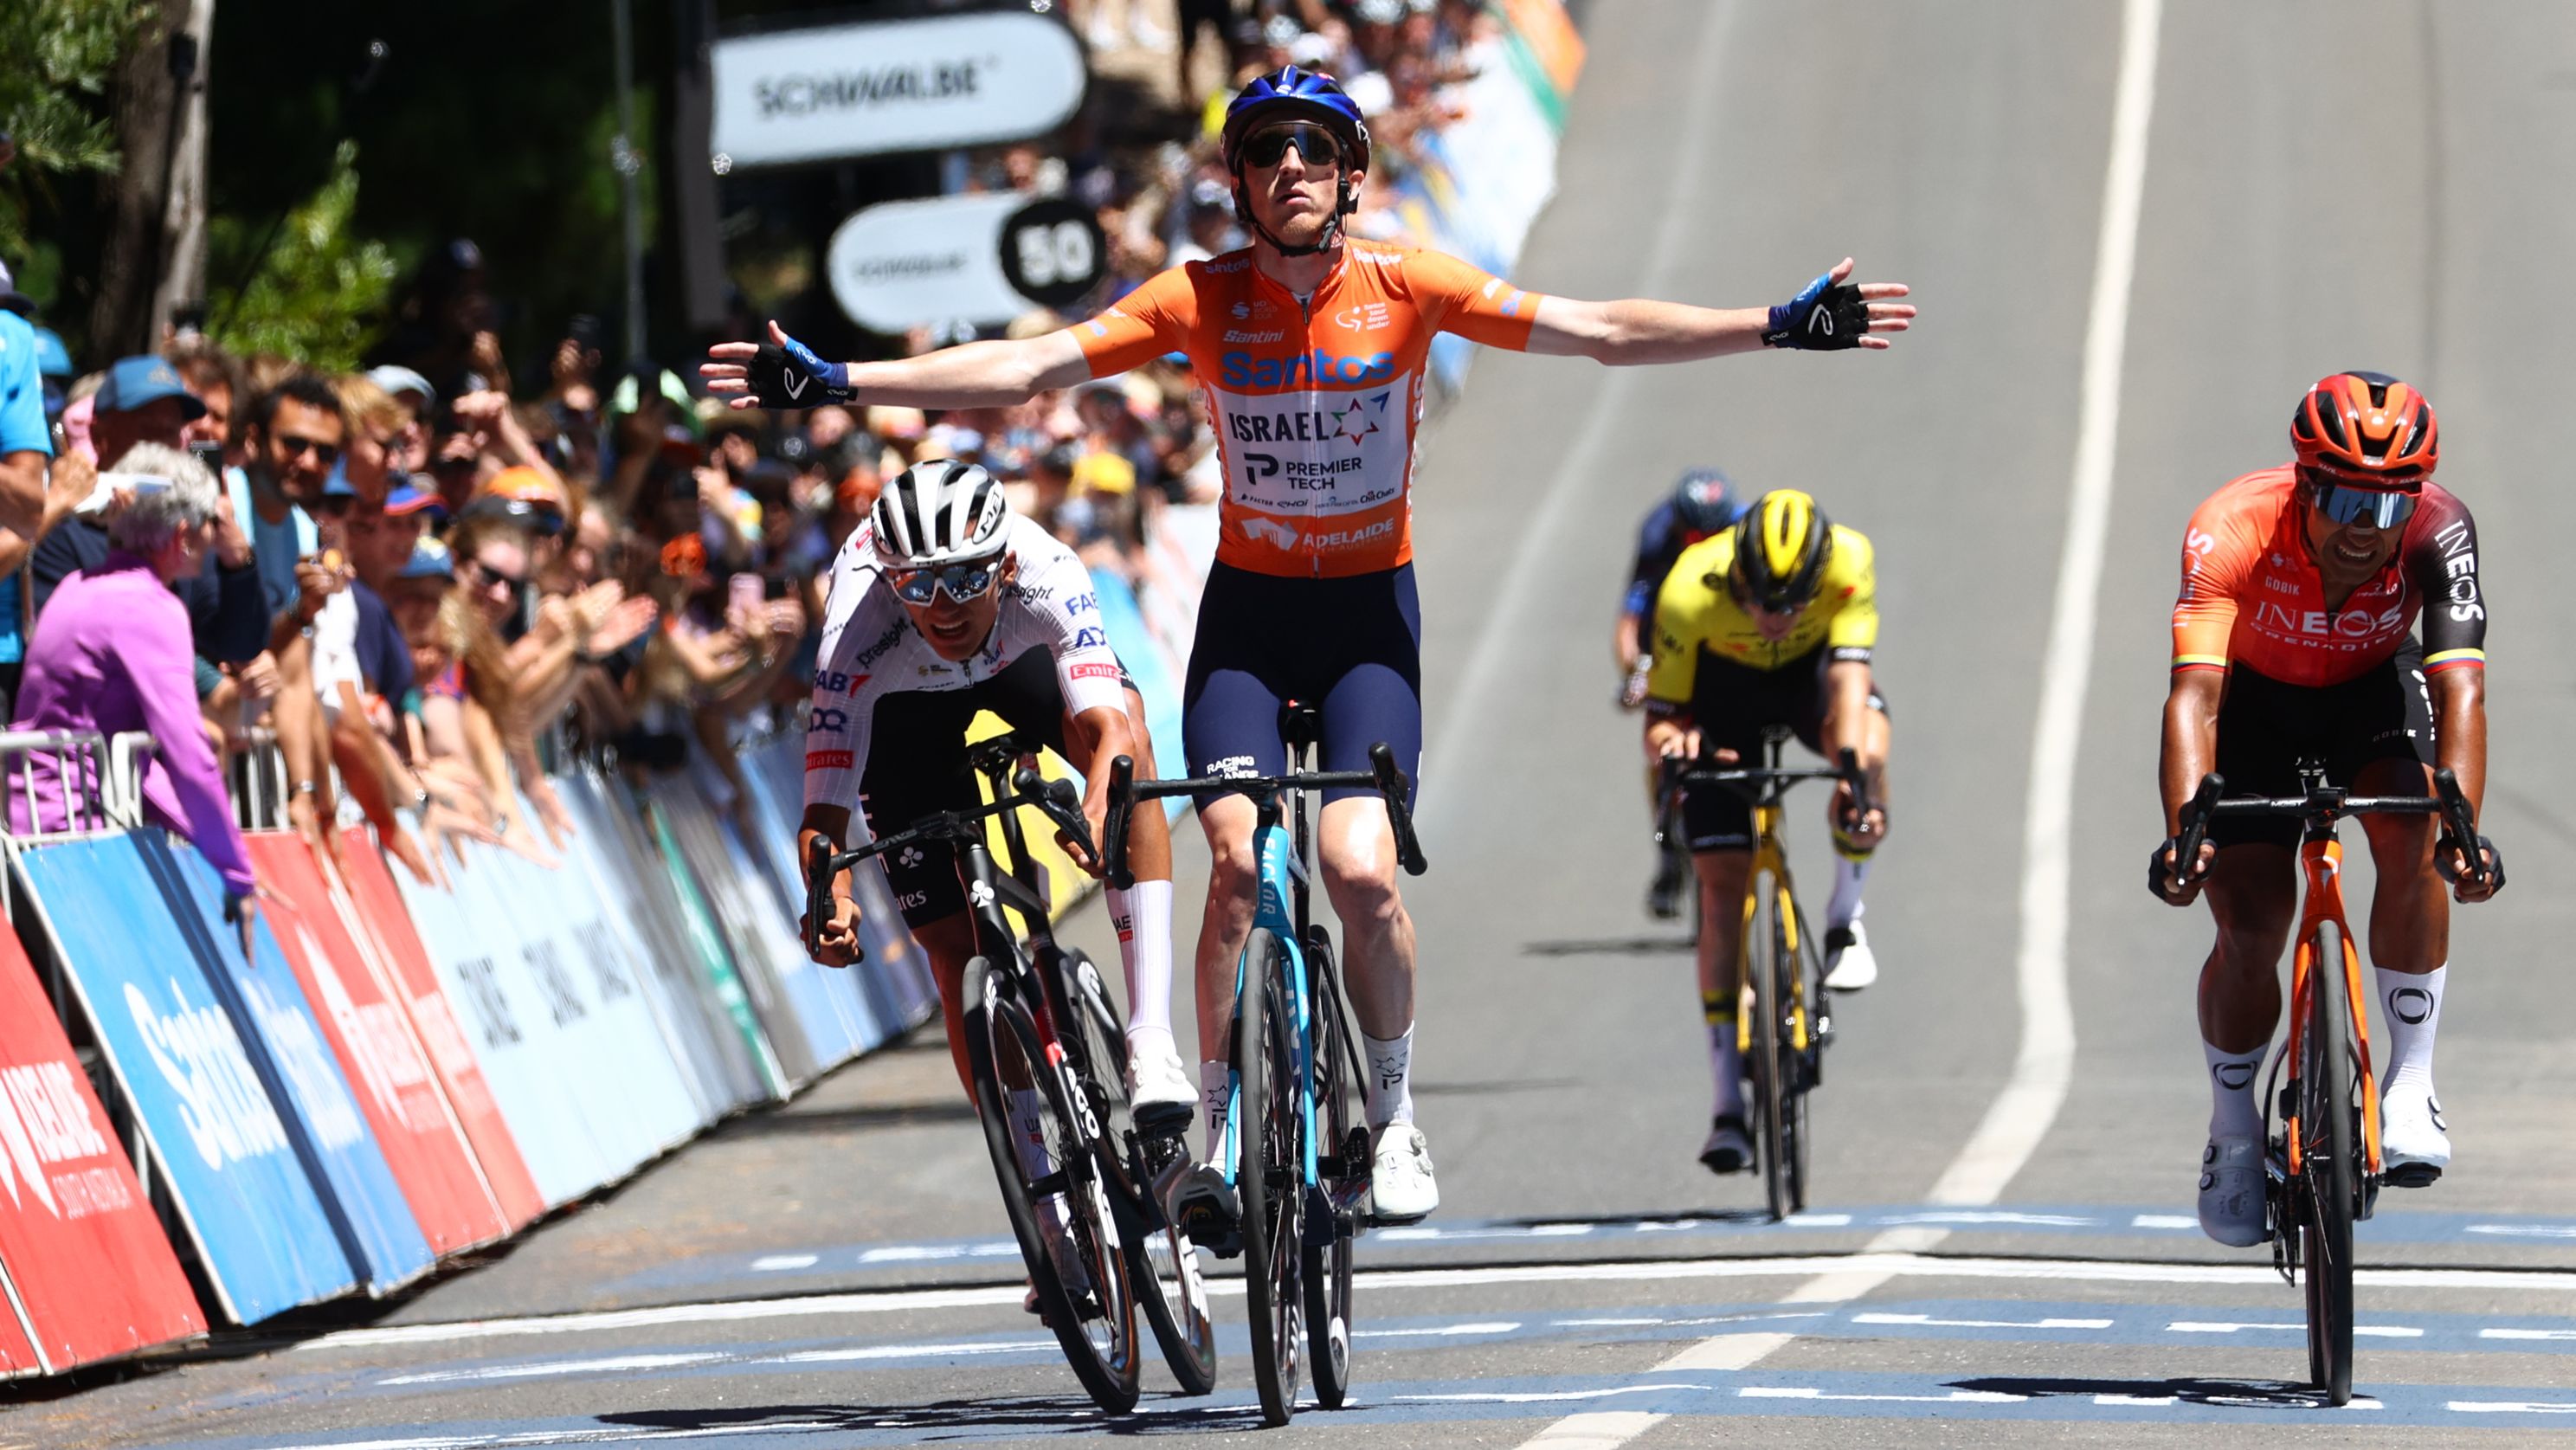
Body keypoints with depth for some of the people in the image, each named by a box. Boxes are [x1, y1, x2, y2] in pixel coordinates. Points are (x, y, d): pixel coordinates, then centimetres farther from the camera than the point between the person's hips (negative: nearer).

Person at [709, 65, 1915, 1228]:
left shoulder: (1405, 287, -10)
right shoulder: (1200, 299, -9)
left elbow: (1598, 332, -12)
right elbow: (1026, 367, -13)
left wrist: (1780, 327, -20)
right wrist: (834, 383, -22)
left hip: (1369, 609, 0)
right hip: (1247, 611, 0)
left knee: (1361, 875, -18)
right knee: (1239, 864, -18)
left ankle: (1393, 1116, 6)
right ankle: (1215, 1127, 0)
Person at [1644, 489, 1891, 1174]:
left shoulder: (1848, 561, -35)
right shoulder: (1690, 591, -35)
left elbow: (1850, 677, -41)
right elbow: (1661, 716, -26)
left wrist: (1855, 768, -58)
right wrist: (1673, 744, -49)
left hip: (1811, 669, 0)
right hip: (1725, 684, 0)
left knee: (1869, 752, -36)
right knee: (1722, 878, -10)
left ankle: (1845, 921, -9)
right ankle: (1728, 1105, -6)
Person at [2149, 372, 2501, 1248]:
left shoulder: (2438, 533, -33)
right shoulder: (2232, 533, -36)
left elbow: (2459, 689, -42)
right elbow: (2194, 695, -44)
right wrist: (2183, 830, -60)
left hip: (2371, 693, 1)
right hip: (2258, 704, -1)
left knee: (2412, 844, -28)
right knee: (2251, 929, -10)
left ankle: (2412, 1086, -15)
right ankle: (2233, 1131, 15)